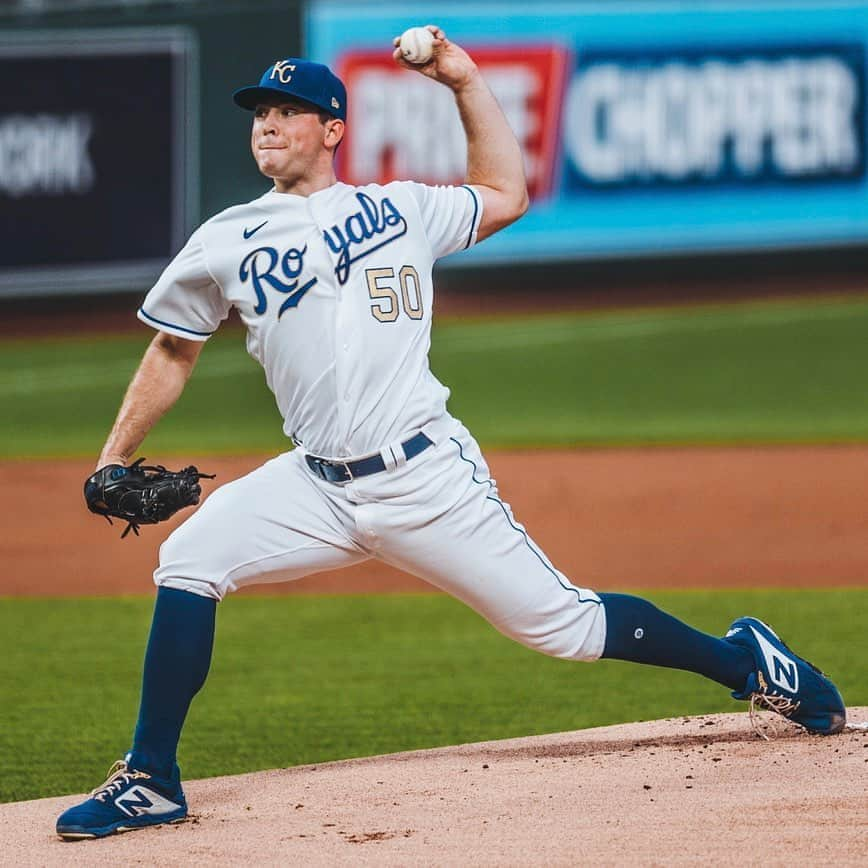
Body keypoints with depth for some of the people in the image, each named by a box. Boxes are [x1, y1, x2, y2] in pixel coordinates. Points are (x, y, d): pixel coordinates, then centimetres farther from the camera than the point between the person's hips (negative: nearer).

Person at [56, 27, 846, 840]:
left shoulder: (400, 209, 9)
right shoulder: (225, 243, 9)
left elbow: (505, 195, 23)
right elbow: (173, 352, 17)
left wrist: (465, 83, 17)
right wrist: (113, 460, 9)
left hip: (426, 479, -2)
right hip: (317, 488, 2)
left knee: (564, 625, -2)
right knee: (188, 561, -18)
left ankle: (744, 658, 20)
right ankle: (149, 781, -9)